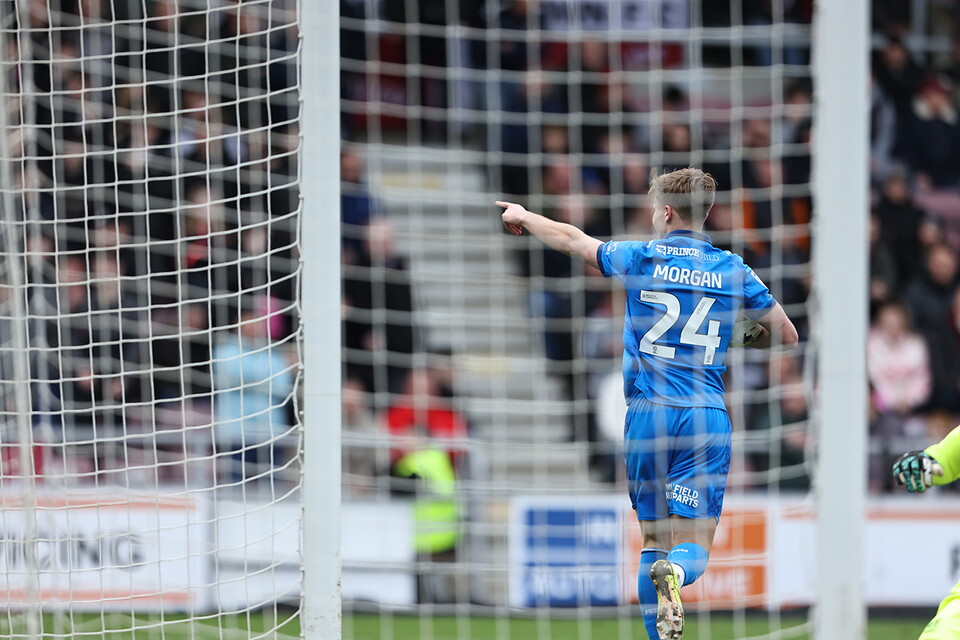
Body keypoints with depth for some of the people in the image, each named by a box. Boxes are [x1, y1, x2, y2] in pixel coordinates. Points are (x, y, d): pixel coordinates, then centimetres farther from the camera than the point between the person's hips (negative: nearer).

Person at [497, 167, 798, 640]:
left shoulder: (640, 259, 3)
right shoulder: (731, 269, 7)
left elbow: (571, 240, 18)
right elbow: (786, 335, 13)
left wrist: (523, 217, 37)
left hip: (648, 416, 0)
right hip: (707, 418, 0)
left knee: (653, 539, 13)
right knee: (694, 548, -5)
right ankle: (675, 572, -39)